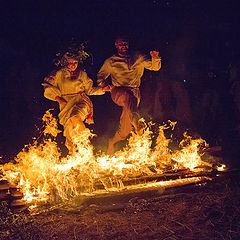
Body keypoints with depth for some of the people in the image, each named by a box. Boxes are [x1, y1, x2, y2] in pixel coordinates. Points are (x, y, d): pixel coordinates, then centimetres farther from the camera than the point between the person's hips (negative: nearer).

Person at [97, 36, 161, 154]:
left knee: (125, 129, -12)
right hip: (118, 91, -1)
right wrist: (104, 85, 1)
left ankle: (112, 142, 15)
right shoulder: (110, 62, 15)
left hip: (134, 92, 1)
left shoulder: (138, 58, 14)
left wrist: (155, 58, -14)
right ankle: (138, 126, -58)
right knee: (128, 96, -41)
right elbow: (100, 76, 24)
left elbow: (155, 67, 9)